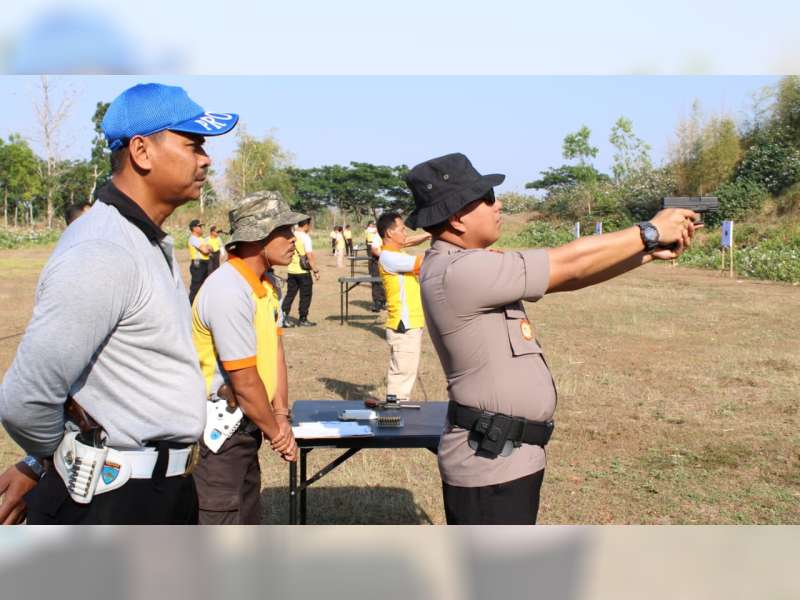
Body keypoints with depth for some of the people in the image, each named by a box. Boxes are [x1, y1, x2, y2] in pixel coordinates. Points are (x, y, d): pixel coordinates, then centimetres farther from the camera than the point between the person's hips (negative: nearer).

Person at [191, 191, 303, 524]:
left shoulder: (268, 283, 4)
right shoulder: (229, 292, -25)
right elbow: (245, 382, -22)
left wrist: (281, 416, -1)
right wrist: (276, 433, -8)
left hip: (243, 425, 9)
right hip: (216, 431, -9)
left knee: (247, 516, 22)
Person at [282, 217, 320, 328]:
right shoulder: (305, 237, -14)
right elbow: (310, 256, -18)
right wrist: (315, 271, -13)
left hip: (291, 270, 6)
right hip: (303, 271, -6)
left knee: (290, 294, 12)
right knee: (305, 296, 6)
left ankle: (284, 317, 8)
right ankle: (302, 320, 11)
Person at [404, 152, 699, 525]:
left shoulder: (474, 266, 7)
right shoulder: (458, 273, -24)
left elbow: (564, 277, 7)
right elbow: (568, 264, -19)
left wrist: (650, 253, 2)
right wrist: (650, 232, -6)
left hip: (501, 456, 10)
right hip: (491, 463, -10)